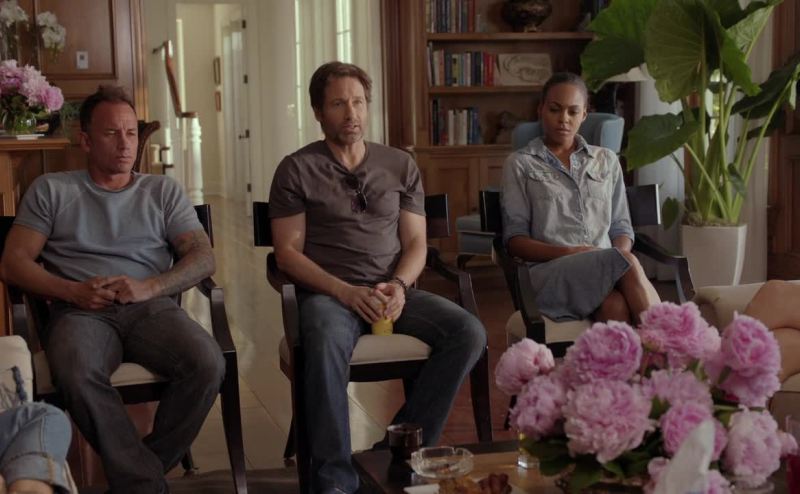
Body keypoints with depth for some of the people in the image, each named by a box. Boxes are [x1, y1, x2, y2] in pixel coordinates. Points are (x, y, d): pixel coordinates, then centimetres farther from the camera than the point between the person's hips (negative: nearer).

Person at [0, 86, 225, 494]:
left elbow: (203, 258, 9)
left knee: (208, 364, -30)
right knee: (76, 375, -38)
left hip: (151, 307, 2)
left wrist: (149, 287, -11)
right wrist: (73, 291, -10)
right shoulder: (51, 190, 16)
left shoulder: (163, 191, 19)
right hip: (81, 310, -1)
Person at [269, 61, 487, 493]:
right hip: (328, 292, -3)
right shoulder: (297, 169, 4)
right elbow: (288, 252, -2)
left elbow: (415, 241, 11)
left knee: (469, 333, -22)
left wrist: (399, 285, -11)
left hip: (392, 291, 4)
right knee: (327, 344, -39)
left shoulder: (400, 165, 15)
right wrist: (346, 291, -16)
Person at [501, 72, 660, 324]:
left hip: (608, 270, 3)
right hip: (551, 271, -3)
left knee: (616, 306, -38)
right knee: (629, 265, -35)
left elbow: (621, 228, 20)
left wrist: (620, 254, -6)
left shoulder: (607, 160, 24)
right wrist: (569, 252, -12)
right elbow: (515, 240, 6)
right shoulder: (520, 163, 13)